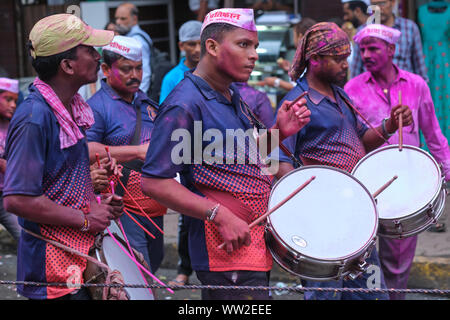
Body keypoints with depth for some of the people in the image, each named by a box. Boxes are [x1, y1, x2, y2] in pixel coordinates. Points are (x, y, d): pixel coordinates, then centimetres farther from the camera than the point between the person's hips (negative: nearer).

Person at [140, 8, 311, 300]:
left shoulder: (232, 95, 12)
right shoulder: (185, 105, -17)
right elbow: (154, 182, -20)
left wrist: (279, 132, 4)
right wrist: (220, 215, -24)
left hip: (255, 241, 9)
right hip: (227, 253, -9)